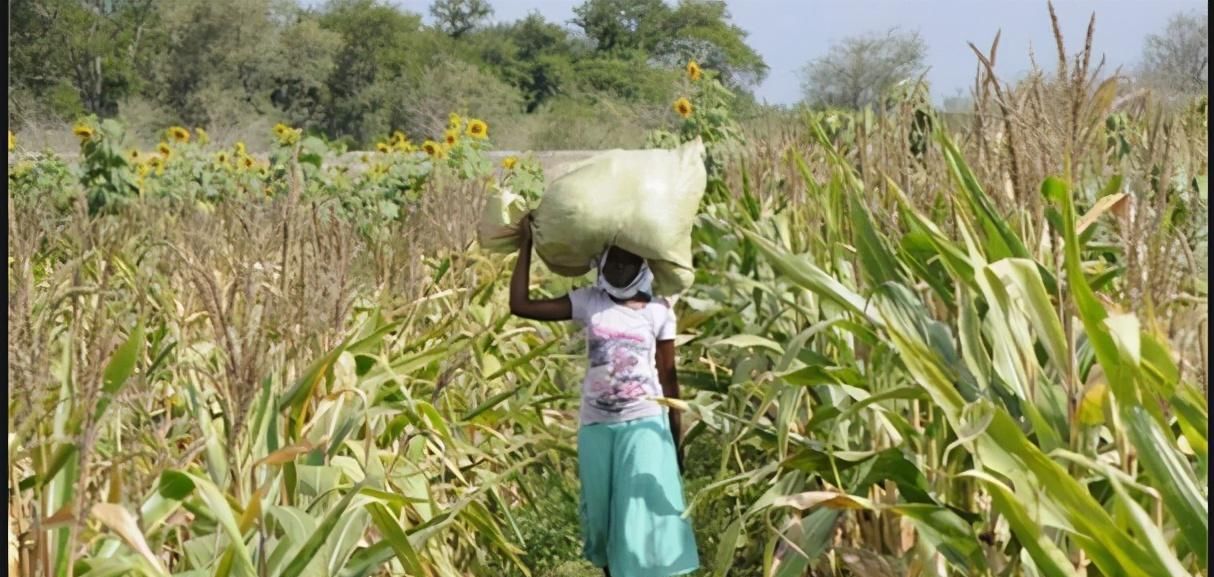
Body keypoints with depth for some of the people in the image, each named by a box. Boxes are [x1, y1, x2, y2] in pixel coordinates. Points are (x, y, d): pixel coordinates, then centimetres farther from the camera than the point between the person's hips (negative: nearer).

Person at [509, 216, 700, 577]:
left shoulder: (658, 311, 0)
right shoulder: (588, 303, 2)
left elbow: (668, 377, 5)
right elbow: (520, 305, -2)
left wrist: (677, 438, 5)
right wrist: (527, 243, -2)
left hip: (644, 424, -2)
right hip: (597, 426, 2)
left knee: (644, 517, -4)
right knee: (603, 517, 10)